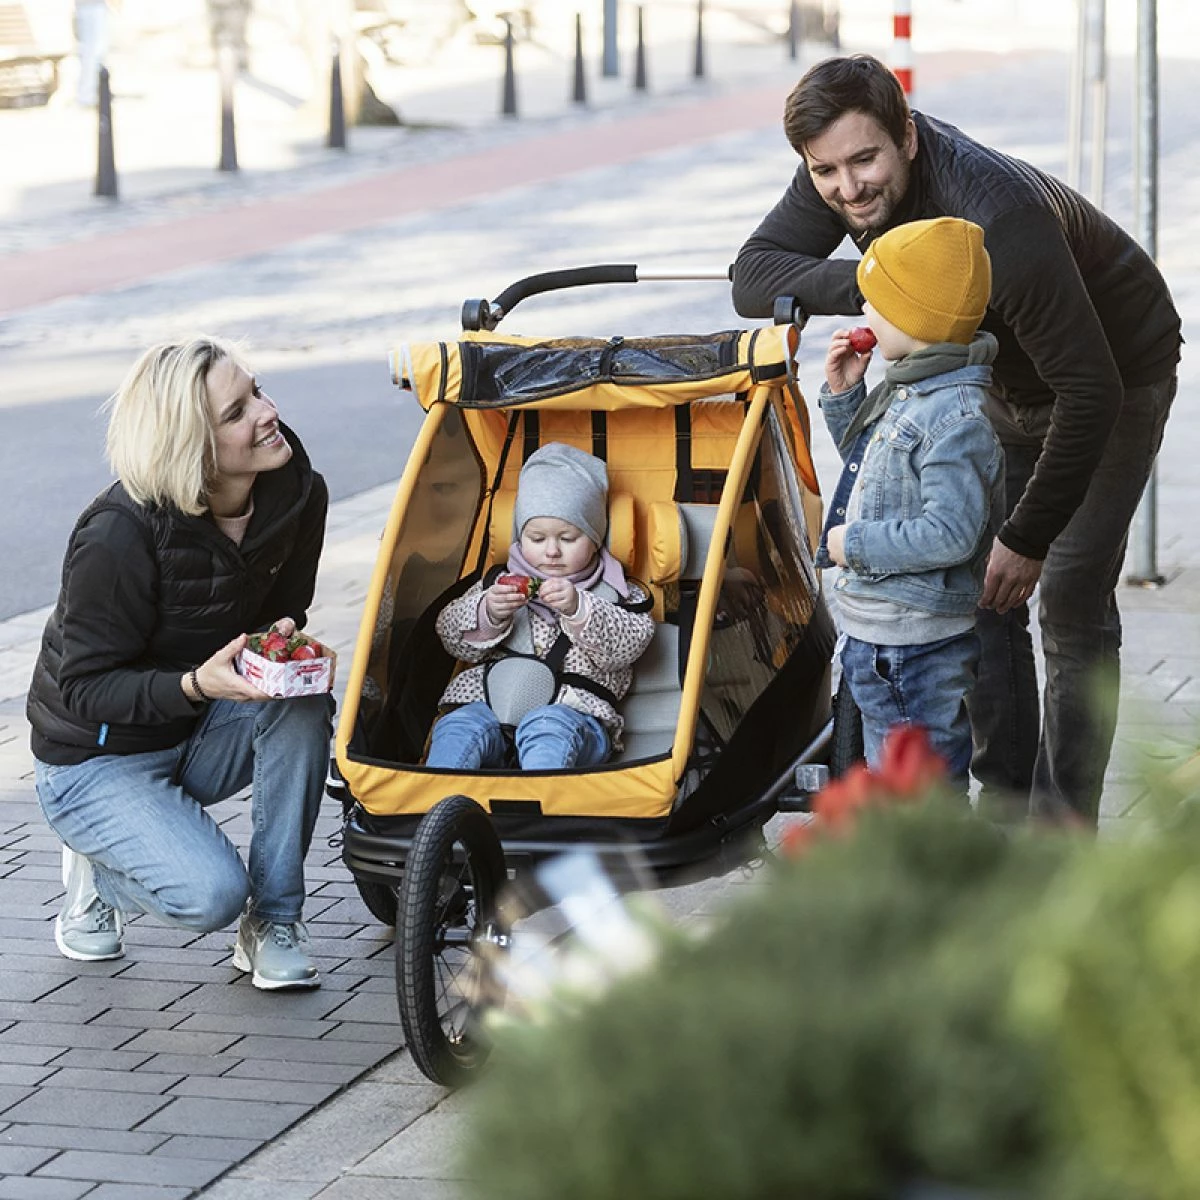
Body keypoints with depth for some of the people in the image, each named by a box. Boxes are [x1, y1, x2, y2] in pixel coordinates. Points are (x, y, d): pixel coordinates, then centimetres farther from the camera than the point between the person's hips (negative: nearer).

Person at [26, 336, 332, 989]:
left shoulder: (296, 494, -12)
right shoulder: (118, 536, -29)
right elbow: (84, 688, -23)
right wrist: (196, 684, -39)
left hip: (199, 736, 5)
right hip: (97, 759, -5)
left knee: (303, 705, -26)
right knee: (211, 893, -26)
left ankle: (274, 920, -12)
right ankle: (98, 869, 9)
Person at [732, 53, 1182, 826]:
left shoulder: (1001, 218, -42)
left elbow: (1090, 392, -39)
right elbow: (754, 277, -20)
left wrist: (1029, 538, -33)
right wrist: (865, 284, -39)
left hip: (1117, 377, -7)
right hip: (1006, 379, 7)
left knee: (1072, 602, -11)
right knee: (976, 590, 4)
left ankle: (1062, 831, -4)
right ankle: (1004, 803, 14)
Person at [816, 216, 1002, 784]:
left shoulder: (956, 418, -22)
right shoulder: (903, 392, 9)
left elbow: (950, 534, -27)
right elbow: (864, 458, 27)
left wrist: (854, 544, -19)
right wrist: (843, 394, 12)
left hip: (916, 650, -10)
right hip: (874, 635, 10)